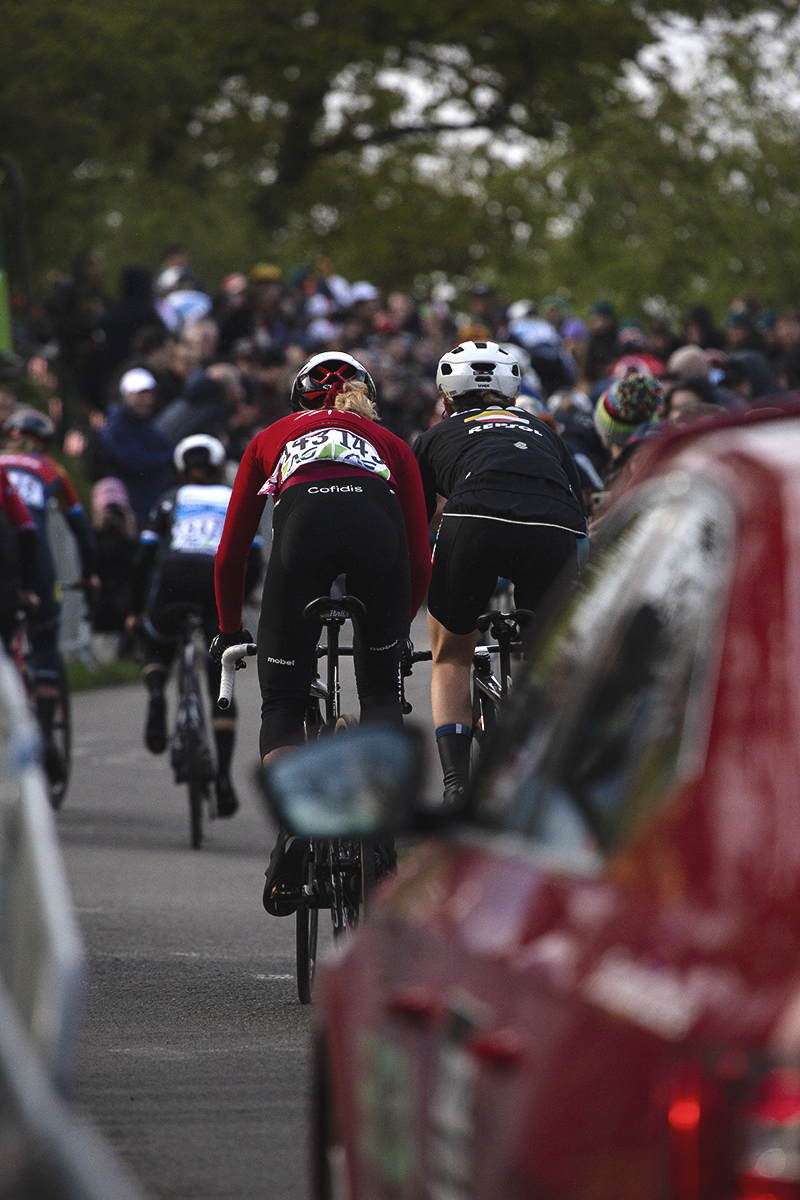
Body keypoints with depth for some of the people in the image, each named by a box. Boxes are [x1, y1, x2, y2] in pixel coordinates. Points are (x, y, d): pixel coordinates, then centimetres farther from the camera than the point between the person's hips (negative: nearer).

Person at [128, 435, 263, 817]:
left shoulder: (171, 500, 23)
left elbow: (144, 559, 16)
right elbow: (254, 564, 16)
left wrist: (136, 610, 26)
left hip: (174, 578, 0)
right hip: (219, 583, 0)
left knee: (157, 646, 29)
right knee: (222, 688, 9)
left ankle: (155, 691, -5)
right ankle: (223, 776, -1)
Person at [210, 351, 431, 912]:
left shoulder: (272, 439, 36)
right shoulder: (389, 443, 36)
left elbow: (230, 555, 35)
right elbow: (421, 560, 29)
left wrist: (230, 631, 49)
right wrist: (399, 627, 45)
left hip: (304, 520, -1)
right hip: (377, 523, 1)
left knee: (283, 703, 7)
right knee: (381, 690, 19)